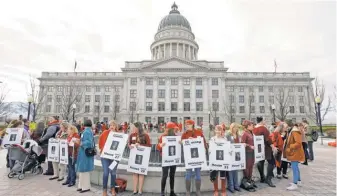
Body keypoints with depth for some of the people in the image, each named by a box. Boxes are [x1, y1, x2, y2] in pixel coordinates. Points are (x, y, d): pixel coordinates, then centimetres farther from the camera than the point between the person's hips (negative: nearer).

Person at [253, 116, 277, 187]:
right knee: (271, 162, -2)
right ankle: (268, 179, -7)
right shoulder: (263, 128, -16)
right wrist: (273, 147, -15)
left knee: (261, 162, 13)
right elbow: (267, 138, -19)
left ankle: (262, 178, 20)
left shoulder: (254, 129, 4)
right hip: (265, 147, -7)